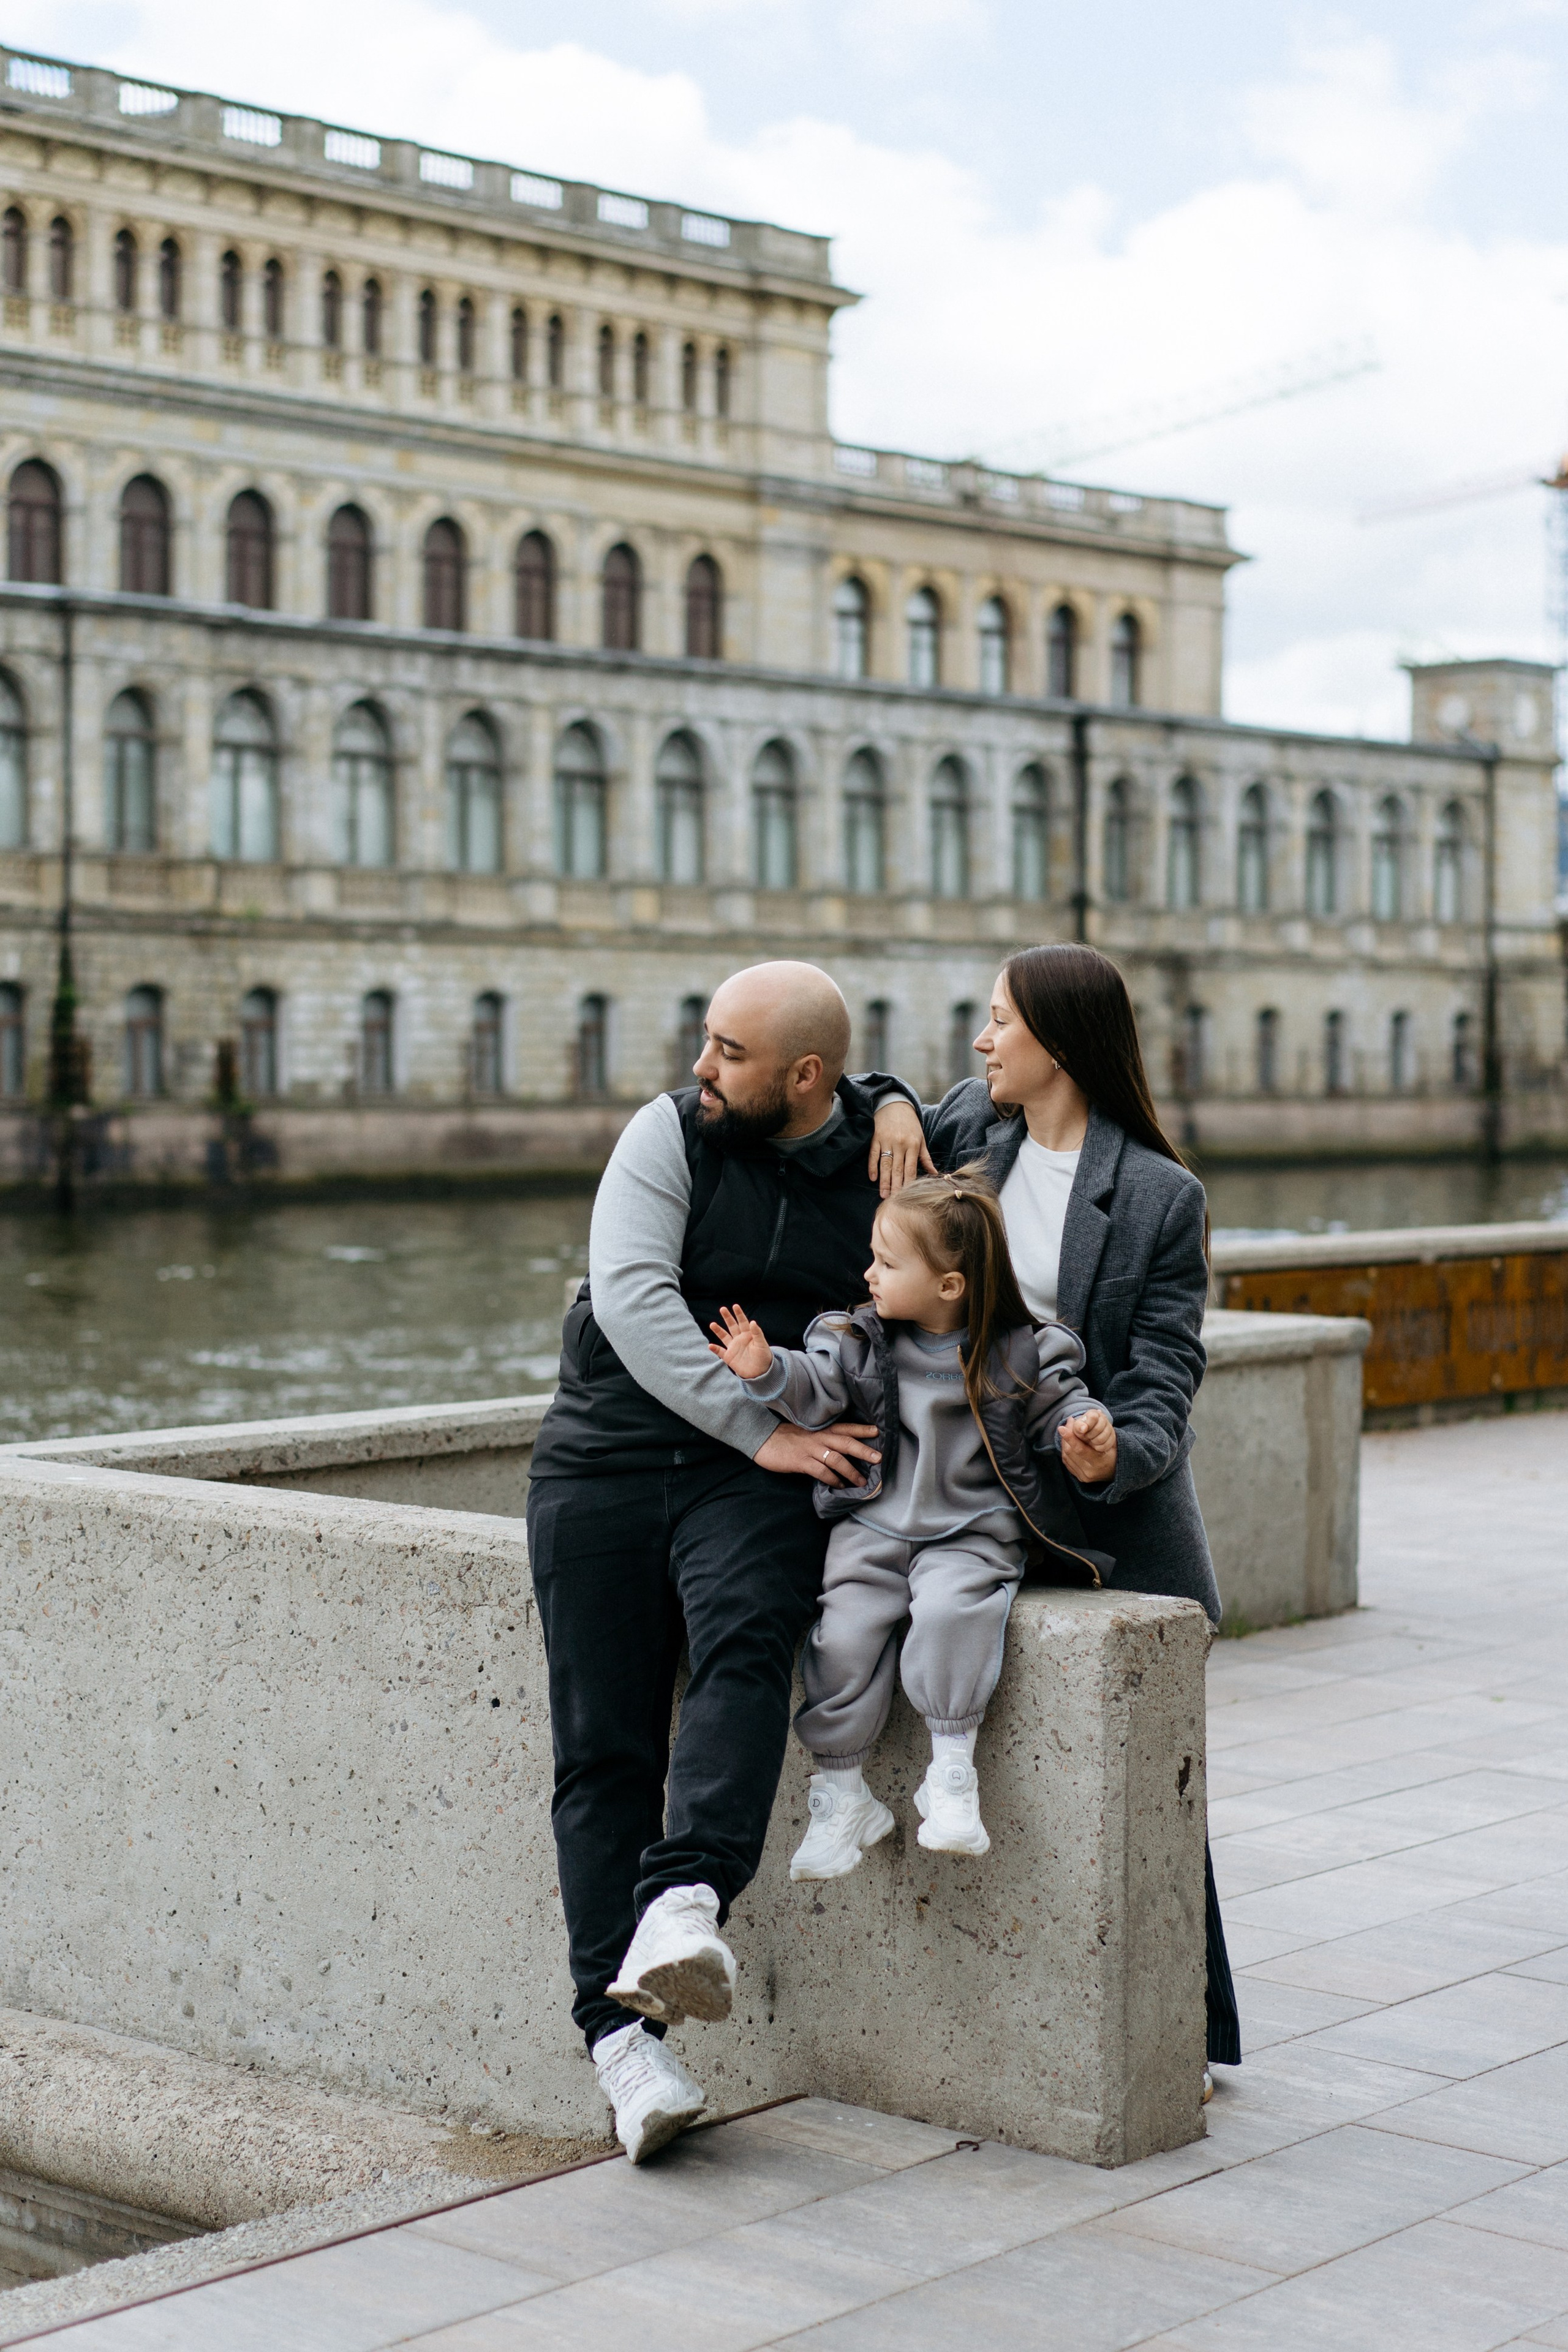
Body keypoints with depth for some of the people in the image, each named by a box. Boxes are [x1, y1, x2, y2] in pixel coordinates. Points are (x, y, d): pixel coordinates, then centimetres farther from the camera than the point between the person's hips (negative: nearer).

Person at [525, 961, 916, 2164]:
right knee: (605, 1749, -6)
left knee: (745, 1639, -32)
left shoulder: (888, 1153, 4)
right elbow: (631, 1297, -13)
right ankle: (623, 2029, -5)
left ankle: (683, 1903, -43)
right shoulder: (670, 1134, -1)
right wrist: (762, 1429, -19)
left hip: (761, 1476, 0)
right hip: (607, 1461, 0)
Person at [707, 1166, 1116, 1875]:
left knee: (951, 1612, -32)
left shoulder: (1016, 1354, -2)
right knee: (842, 1634, -17)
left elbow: (1058, 1405, 6)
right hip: (873, 1526, 3)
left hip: (973, 1532, -2)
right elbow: (815, 1390, -3)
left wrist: (1091, 1429, -15)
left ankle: (952, 1774, -18)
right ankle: (841, 1796, -1)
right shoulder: (861, 1341, 4)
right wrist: (767, 1370, -22)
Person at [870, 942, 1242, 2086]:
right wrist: (887, 1104, 0)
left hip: (1122, 1521, -4)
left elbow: (1163, 1372, -11)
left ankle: (1191, 2033, 14)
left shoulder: (1162, 1196, -8)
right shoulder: (968, 1126, 5)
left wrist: (1119, 1449, -31)